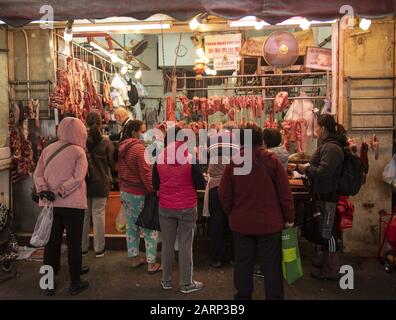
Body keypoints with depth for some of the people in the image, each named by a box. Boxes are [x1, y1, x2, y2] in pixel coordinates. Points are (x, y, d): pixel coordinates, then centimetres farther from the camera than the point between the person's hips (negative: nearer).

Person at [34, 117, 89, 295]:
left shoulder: (47, 150, 6)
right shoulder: (79, 152, -8)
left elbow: (38, 174, 1)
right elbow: (78, 178, -18)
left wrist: (44, 190, -10)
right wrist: (60, 192, -16)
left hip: (51, 204, 5)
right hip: (73, 204, -4)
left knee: (52, 242, 12)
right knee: (74, 243, 6)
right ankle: (75, 283, 16)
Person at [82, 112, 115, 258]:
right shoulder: (105, 141, -12)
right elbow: (112, 162, -4)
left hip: (83, 182, 1)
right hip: (100, 183, -1)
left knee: (83, 215, 12)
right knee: (98, 214, 7)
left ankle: (83, 248, 24)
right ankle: (99, 249, 15)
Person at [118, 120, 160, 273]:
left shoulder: (122, 147, 8)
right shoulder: (139, 148, -18)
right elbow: (146, 174, -22)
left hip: (125, 192, 9)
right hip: (139, 194, -8)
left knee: (131, 226, 16)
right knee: (150, 229, 1)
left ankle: (134, 258, 26)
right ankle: (152, 264, 7)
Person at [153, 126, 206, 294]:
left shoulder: (160, 158, -2)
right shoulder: (191, 157, -11)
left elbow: (155, 185, 6)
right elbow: (201, 184, -7)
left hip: (165, 207, 3)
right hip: (187, 207, -3)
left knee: (167, 244, 14)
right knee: (185, 245, 6)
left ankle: (166, 281, 27)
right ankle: (186, 283, 16)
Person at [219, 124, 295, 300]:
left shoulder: (233, 162, -8)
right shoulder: (272, 160, -10)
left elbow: (224, 194, -4)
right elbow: (285, 193, -8)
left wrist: (231, 213, 12)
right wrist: (289, 218, 3)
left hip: (241, 222, 1)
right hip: (269, 223, -1)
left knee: (243, 263, 15)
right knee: (271, 264, 11)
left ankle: (243, 295, 28)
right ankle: (274, 296, 20)